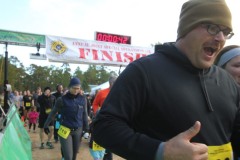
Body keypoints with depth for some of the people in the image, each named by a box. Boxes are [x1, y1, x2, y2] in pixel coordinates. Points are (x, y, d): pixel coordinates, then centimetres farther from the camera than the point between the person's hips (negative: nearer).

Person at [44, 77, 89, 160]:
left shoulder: (82, 99, -1)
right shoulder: (62, 99, -8)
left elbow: (84, 114, 8)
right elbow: (53, 113, 3)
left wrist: (86, 128, 7)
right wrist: (46, 125, 8)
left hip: (78, 131, 3)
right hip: (65, 130, -3)